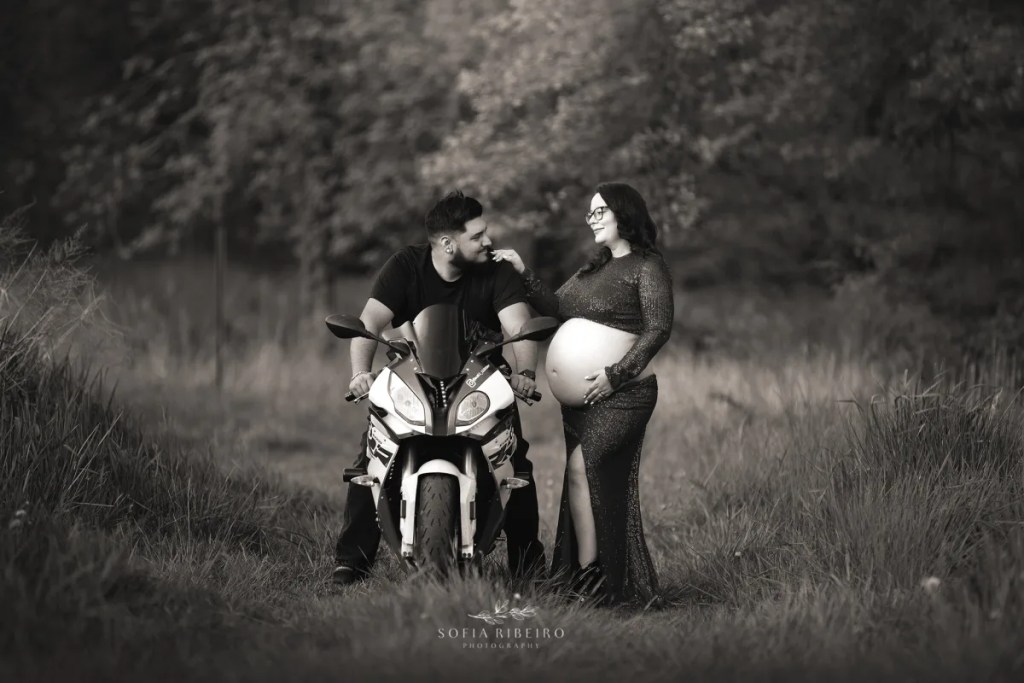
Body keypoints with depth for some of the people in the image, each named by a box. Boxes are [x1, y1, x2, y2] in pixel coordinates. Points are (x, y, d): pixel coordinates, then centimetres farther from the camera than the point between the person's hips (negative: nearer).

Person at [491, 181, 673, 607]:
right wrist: (523, 275, 6)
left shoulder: (647, 267, -3)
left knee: (584, 466, -20)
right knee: (603, 480, 4)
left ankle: (590, 577, -19)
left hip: (622, 393, -8)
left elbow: (658, 329, -13)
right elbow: (555, 307, 18)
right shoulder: (594, 269, 22)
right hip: (581, 396, 8)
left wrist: (615, 373, -19)